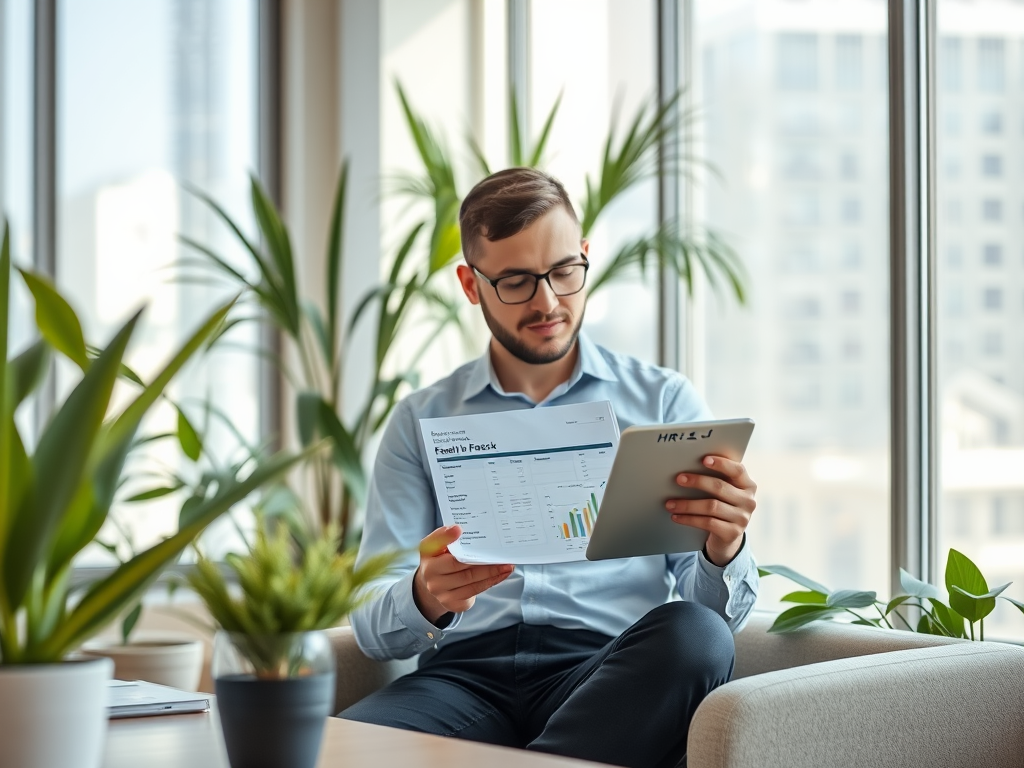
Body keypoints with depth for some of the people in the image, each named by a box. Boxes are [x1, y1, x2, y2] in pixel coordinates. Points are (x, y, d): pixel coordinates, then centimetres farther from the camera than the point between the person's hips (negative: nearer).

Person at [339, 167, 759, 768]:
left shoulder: (664, 401, 14)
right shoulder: (420, 421, 16)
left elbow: (719, 611, 8)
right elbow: (373, 626, 8)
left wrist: (723, 550, -18)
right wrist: (426, 600, -18)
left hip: (608, 671, 1)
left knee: (693, 633, -35)